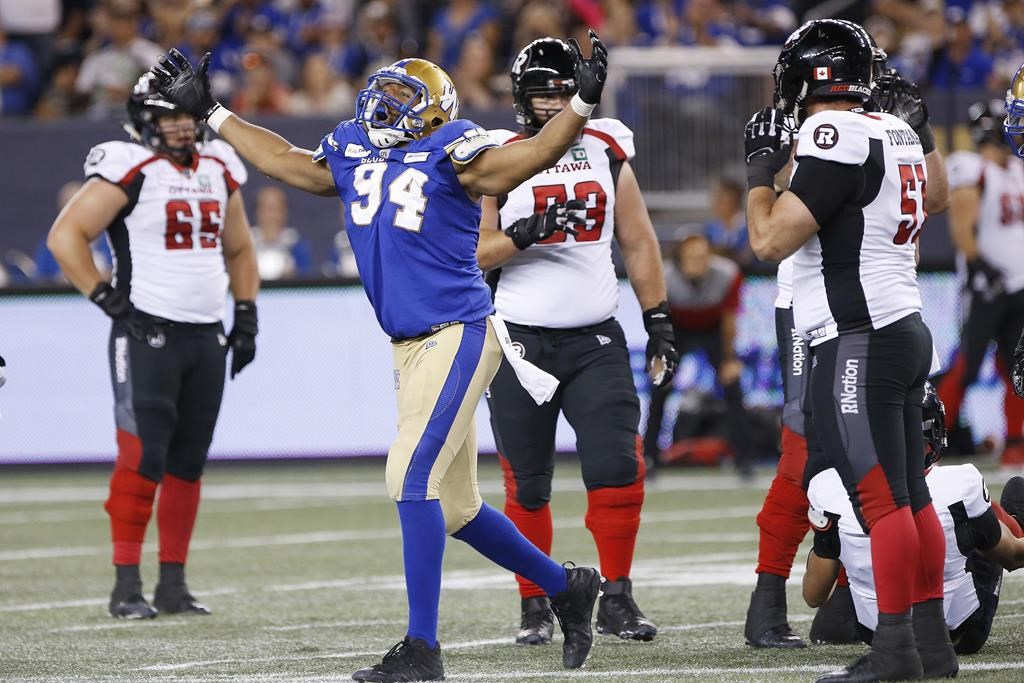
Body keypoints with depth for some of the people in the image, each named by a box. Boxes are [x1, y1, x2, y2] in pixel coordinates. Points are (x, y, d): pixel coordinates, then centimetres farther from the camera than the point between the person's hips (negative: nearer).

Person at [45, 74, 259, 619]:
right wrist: (107, 299, -14)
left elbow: (239, 250, 25)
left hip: (206, 336, 6)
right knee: (142, 460, -11)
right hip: (148, 334, -6)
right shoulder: (129, 171, -9)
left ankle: (173, 584, 13)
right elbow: (65, 236, -12)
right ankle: (127, 585, -7)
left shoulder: (218, 171, 12)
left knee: (187, 465, 8)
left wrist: (246, 316, 15)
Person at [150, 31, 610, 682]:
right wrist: (210, 111, 32)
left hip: (457, 335, -8)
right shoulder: (354, 154, 14)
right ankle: (567, 586, 30)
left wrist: (583, 102, -31)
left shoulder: (448, 151, -6)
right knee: (454, 507, 11)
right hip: (409, 348, 8)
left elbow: (525, 159, -19)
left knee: (413, 478, -17)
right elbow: (285, 160, 28)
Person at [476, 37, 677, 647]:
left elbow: (638, 243, 14)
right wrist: (524, 235, -21)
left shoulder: (607, 152, 9)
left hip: (596, 338, 2)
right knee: (528, 486, 2)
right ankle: (536, 607, 13)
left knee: (619, 471, -10)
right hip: (522, 339, -2)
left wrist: (659, 320, 10)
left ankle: (617, 599, 1)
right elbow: (475, 253, -4)